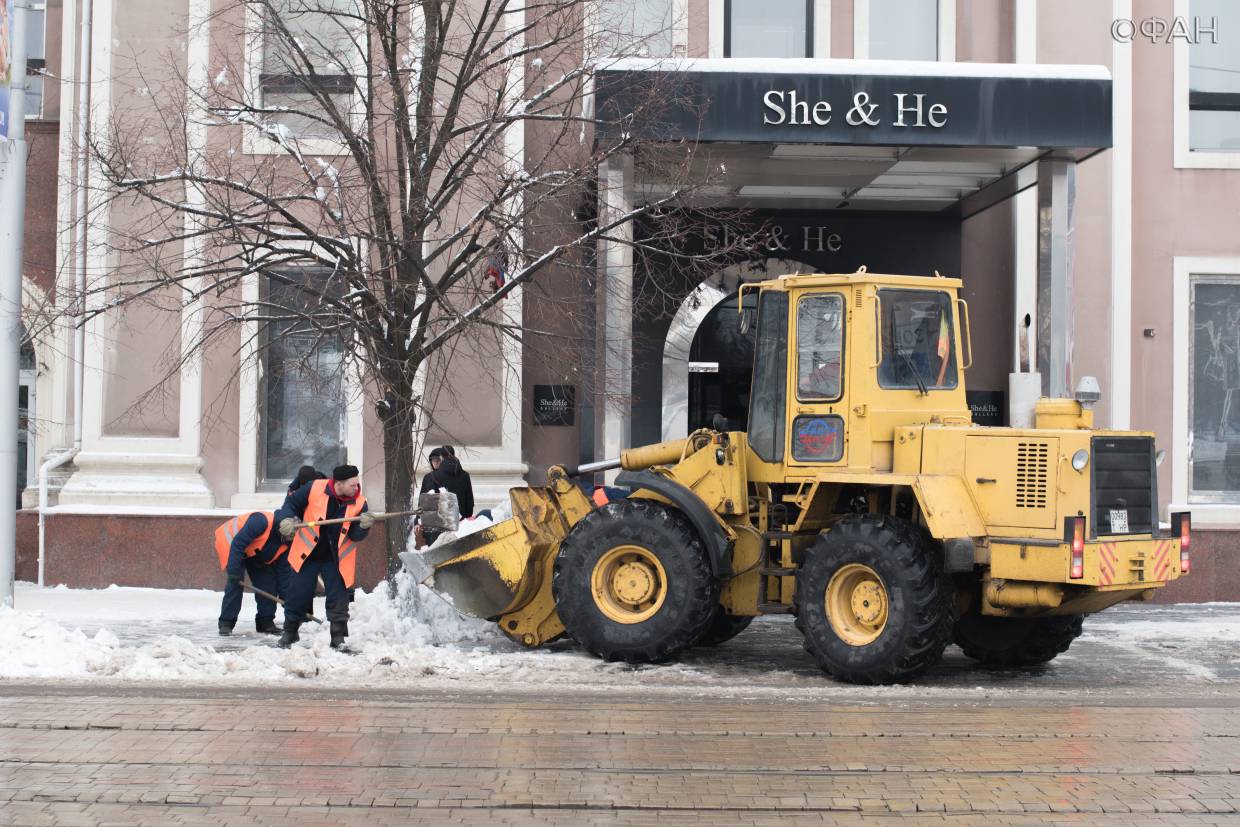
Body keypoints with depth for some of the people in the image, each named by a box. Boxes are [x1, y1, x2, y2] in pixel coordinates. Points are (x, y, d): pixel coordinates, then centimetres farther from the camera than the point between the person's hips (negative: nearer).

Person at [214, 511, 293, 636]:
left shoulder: (286, 543, -13)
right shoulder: (262, 521, -37)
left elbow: (284, 572, -6)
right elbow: (238, 544, -37)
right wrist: (234, 571, -36)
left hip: (255, 553, 7)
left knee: (267, 580, -4)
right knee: (235, 582, -20)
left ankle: (266, 621, 5)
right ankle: (226, 623, -13)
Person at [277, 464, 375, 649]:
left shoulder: (359, 503, -11)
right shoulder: (314, 489, -15)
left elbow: (355, 537, -13)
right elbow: (292, 504, 0)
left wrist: (363, 527, -33)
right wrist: (287, 520, -17)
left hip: (336, 559, 0)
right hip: (307, 554, 0)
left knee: (338, 598, -2)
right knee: (298, 596, 9)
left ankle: (338, 637, 12)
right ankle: (290, 632, 29)